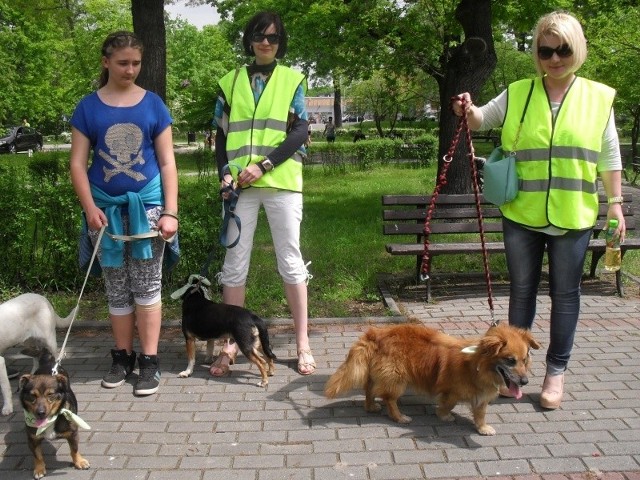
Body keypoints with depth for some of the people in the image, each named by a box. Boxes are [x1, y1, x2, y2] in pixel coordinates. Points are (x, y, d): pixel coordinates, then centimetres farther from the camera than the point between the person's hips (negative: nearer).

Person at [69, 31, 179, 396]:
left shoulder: (153, 104, 2)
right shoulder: (89, 107, 3)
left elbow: (167, 163, 1)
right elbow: (78, 163, 2)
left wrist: (171, 212, -6)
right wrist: (90, 208, -9)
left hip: (146, 206, -1)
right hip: (106, 208, 1)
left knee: (147, 286, 1)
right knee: (117, 289, 9)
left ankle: (150, 361, 9)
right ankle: (122, 356, 22)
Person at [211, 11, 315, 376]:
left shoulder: (293, 80, 7)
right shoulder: (231, 82, 13)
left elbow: (300, 132, -3)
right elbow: (221, 134, 11)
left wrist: (263, 166, -13)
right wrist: (226, 173, -5)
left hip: (282, 183, -2)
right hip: (240, 185, 2)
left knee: (291, 261, 2)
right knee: (235, 264, 3)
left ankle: (303, 344, 10)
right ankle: (230, 344, 13)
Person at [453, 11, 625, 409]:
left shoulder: (598, 97, 2)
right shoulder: (517, 94, 3)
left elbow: (609, 157, 5)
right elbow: (482, 120, 5)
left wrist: (615, 202, 2)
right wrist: (468, 111, -18)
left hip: (572, 218, 0)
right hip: (522, 215, 1)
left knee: (565, 294, 9)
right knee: (522, 292, 11)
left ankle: (557, 371, 23)